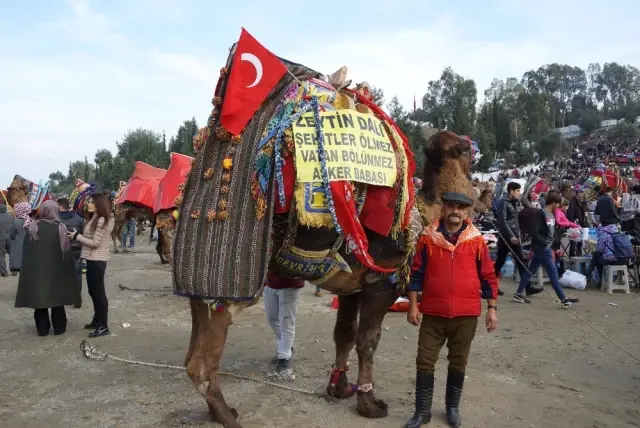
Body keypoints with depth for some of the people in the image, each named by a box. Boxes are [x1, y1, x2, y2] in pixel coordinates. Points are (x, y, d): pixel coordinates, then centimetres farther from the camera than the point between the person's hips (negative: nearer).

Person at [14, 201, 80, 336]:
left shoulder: (32, 227, -4)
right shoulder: (60, 228, -7)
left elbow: (26, 251, 1)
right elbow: (66, 252, -5)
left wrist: (29, 268, 10)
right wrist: (66, 270, 4)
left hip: (36, 269, 1)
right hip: (56, 270, -1)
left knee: (39, 296, 10)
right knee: (57, 297, 10)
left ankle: (42, 329, 14)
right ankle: (59, 327, 15)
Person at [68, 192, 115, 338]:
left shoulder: (102, 221, -18)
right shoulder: (96, 219, 14)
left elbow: (95, 243, -20)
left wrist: (77, 236, -12)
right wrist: (78, 235, 4)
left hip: (97, 260, -11)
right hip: (93, 259, 11)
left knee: (99, 292, -5)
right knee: (93, 291, 18)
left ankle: (103, 326, 1)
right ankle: (97, 320, 30)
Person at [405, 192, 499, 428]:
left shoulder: (477, 240, -1)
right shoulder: (428, 237, -2)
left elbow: (488, 277, 4)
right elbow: (417, 273, 1)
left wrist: (492, 309, 3)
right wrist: (413, 306, -2)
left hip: (466, 315, 0)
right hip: (433, 313, 0)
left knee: (458, 363, 14)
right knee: (425, 361, 5)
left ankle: (452, 407, 33)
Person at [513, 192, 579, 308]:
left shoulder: (551, 214, 11)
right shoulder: (540, 214, -16)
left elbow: (551, 232, 15)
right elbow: (534, 233, -20)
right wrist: (546, 244, -19)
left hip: (546, 247, 9)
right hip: (542, 248, -9)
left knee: (531, 270, 12)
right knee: (553, 272, -4)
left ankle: (519, 294, 18)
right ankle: (564, 299, 2)